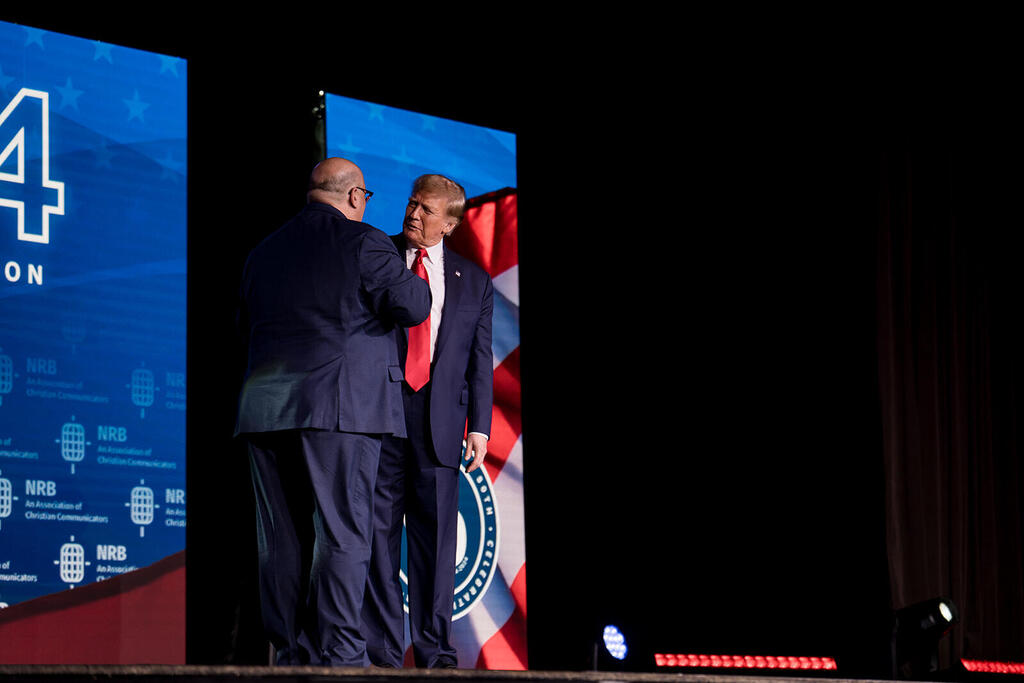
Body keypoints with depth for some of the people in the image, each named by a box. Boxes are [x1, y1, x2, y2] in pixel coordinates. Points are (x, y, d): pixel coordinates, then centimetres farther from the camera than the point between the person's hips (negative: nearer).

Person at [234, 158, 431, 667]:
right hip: (341, 407, -6)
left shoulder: (264, 252, 16)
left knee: (282, 537, 7)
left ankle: (289, 653, 6)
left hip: (266, 409, 6)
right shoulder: (363, 243, -3)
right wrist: (417, 283, 14)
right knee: (342, 533, -5)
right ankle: (337, 653, -10)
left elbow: (246, 321, 25)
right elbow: (411, 307, -7)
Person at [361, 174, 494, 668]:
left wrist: (479, 425, 3)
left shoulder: (473, 281, 14)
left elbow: (480, 359, 12)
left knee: (435, 530, 1)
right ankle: (382, 649, 2)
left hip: (439, 418, 1)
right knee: (378, 528, -2)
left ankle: (433, 648, 6)